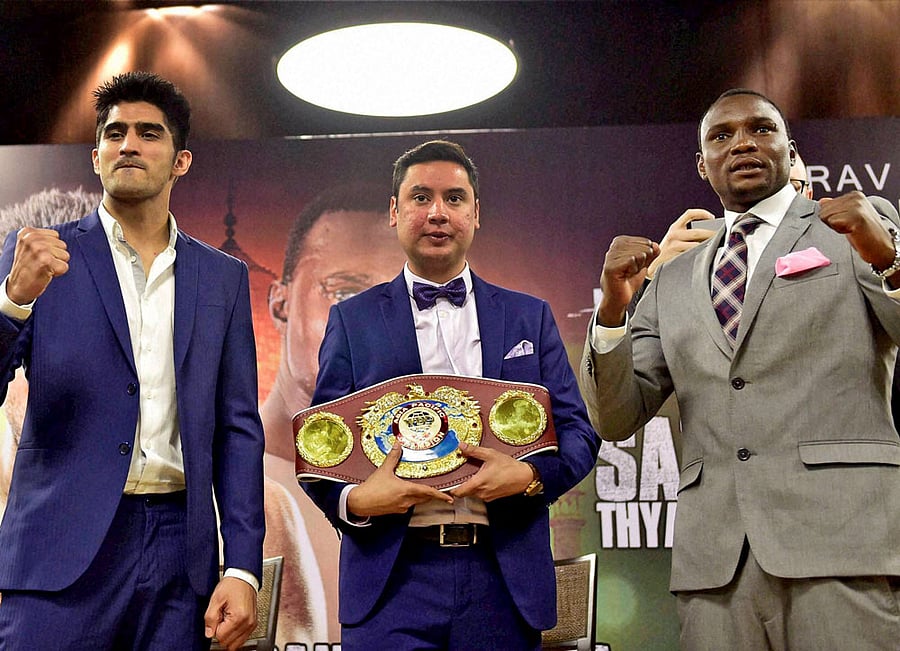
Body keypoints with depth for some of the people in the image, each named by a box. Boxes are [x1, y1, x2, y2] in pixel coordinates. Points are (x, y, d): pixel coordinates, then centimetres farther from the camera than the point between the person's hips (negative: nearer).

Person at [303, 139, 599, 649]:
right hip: (392, 577, -1)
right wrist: (354, 500, -15)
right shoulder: (352, 320, 8)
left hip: (505, 578, 2)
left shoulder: (530, 317, 11)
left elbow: (578, 432, 8)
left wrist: (531, 475, -13)